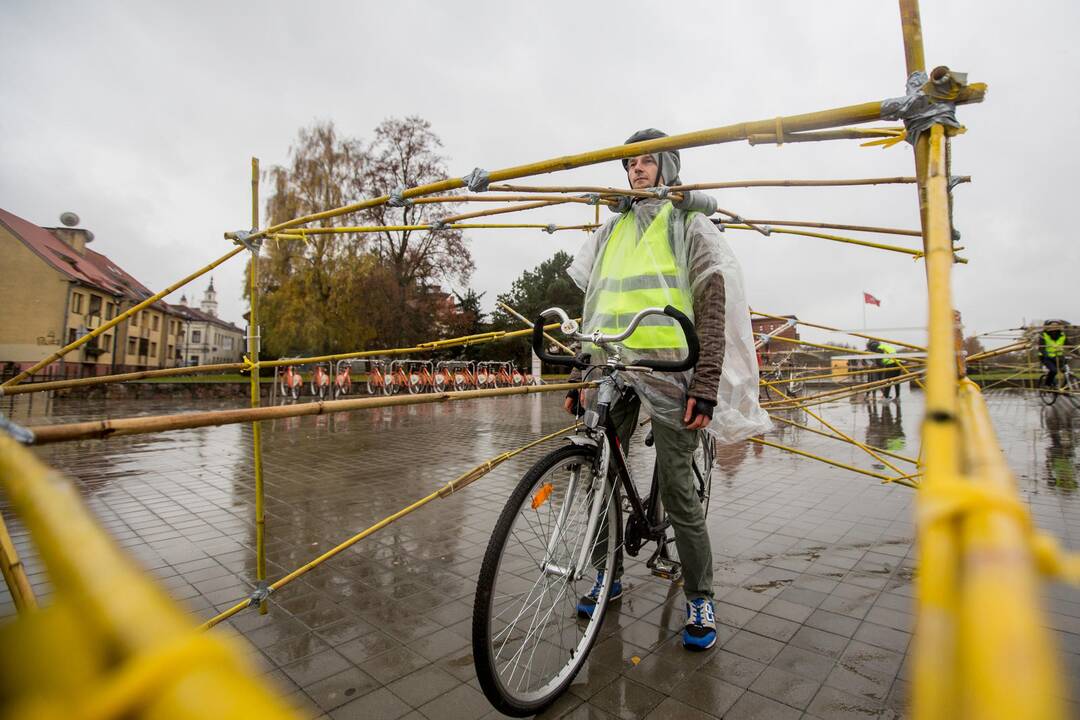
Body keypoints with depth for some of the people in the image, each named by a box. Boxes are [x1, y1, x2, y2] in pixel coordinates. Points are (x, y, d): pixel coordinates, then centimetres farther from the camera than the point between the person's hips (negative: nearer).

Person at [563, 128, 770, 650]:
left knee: (677, 489, -1)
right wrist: (580, 376, 12)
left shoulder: (690, 224, 6)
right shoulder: (609, 231, 20)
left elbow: (713, 306, -3)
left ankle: (700, 599, 19)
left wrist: (707, 383, -14)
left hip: (667, 370, -4)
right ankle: (608, 576, 29)